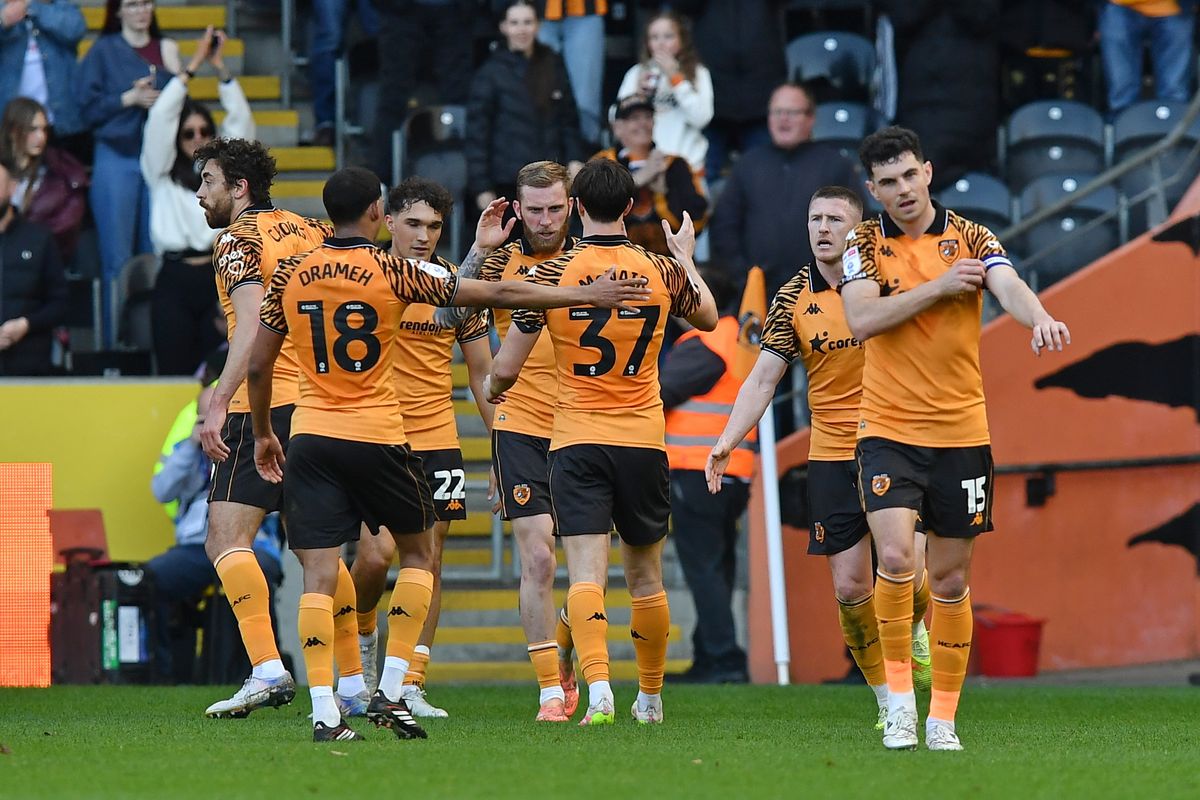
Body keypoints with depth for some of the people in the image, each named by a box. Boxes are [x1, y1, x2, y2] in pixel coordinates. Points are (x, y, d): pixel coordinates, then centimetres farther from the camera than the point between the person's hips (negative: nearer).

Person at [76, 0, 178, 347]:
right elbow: (88, 107, -2)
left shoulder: (166, 49, 11)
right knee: (117, 259, -4)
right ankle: (115, 343, -1)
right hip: (116, 159, -3)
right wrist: (129, 99, -12)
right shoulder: (103, 51, 3)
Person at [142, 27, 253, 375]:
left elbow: (240, 122, 8)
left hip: (221, 277, 1)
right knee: (175, 373, -5)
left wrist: (220, 68, 1)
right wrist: (194, 65, 0)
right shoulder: (163, 174, 12)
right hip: (175, 279, -1)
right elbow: (160, 119, 2)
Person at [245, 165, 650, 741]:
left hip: (310, 437, 2)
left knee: (318, 574, 0)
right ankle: (390, 691, 8)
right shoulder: (393, 273, -5)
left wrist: (262, 434, 24)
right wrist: (586, 295, 5)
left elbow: (257, 365, 8)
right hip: (378, 438, -2)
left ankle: (324, 712, -11)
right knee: (418, 552, 17)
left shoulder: (289, 276, 3)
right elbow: (497, 296, -2)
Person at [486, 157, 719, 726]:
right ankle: (650, 696, 28)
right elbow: (707, 316, 23)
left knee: (586, 573, -8)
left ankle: (598, 685, -27)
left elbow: (506, 367, -3)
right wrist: (687, 259, 39)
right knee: (645, 576, 16)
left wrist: (492, 389, 20)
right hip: (643, 443, 3)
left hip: (575, 443, -3)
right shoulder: (662, 272, 0)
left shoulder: (550, 275, -7)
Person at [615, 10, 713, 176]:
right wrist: (638, 93, -10)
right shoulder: (636, 73, 11)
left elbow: (701, 118, -7)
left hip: (685, 162, -1)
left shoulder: (698, 74, 7)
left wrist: (675, 78, -8)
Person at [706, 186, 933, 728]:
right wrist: (728, 440, -10)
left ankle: (914, 633, 24)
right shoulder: (793, 299, 1)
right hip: (831, 456, 2)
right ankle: (888, 700, 13)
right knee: (850, 588, -2)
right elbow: (763, 378, 2)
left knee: (908, 573, -11)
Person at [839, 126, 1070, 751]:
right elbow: (861, 319, -12)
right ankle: (899, 695, -5)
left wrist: (1039, 318, -39)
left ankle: (942, 716, 16)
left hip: (960, 434, 1)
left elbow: (1009, 286, -17)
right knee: (896, 560, -20)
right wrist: (938, 286, -16)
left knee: (950, 579, 5)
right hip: (888, 431, -1)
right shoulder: (864, 245, 3)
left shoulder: (969, 238, 2)